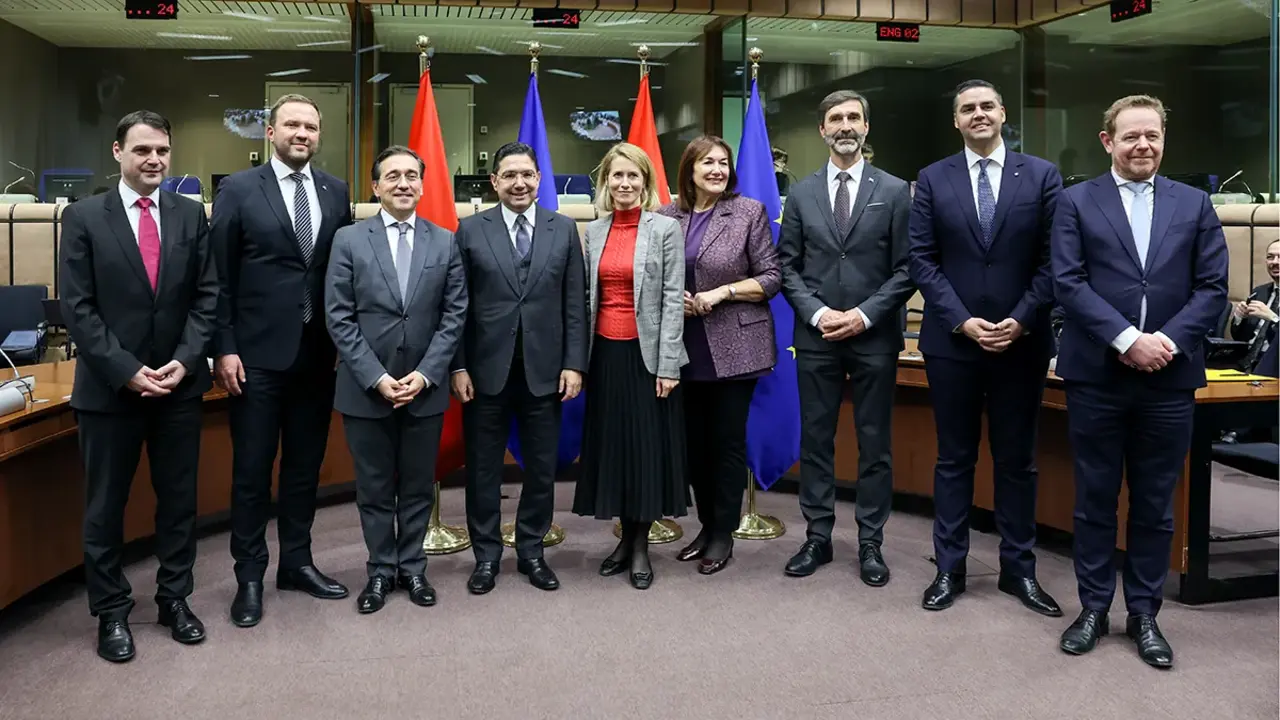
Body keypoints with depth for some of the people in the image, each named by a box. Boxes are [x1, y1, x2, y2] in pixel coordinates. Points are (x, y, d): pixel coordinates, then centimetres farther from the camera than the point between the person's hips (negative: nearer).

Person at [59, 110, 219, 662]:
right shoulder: (84, 217, -2)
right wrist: (125, 370, -14)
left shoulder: (191, 215, 4)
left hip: (180, 383, 2)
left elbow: (207, 296, 2)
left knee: (179, 498, 11)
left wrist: (185, 360, -10)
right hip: (109, 386, -2)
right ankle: (111, 612, 23)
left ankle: (175, 598, 27)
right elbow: (77, 307, -7)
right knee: (105, 506, 8)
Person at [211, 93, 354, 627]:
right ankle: (249, 576, 16)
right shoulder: (238, 189, -2)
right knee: (252, 469, 4)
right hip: (258, 352, -3)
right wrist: (224, 348, -9)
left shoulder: (335, 192, 8)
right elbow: (220, 276, -4)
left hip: (317, 352, 4)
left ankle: (297, 562, 26)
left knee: (306, 464, 12)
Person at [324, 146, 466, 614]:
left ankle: (413, 568, 26)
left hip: (425, 388, 1)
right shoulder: (349, 240, 0)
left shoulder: (445, 243, 4)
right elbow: (339, 318, -4)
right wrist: (376, 377, -12)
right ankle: (380, 571, 24)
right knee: (374, 488, 9)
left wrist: (425, 374, -10)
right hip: (365, 389, -1)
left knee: (418, 486, 11)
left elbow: (454, 316, 1)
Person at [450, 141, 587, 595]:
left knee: (542, 468, 10)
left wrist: (574, 363, -3)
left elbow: (575, 303, 3)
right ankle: (486, 555, 23)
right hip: (486, 370, -1)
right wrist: (458, 366, -5)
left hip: (545, 370, 1)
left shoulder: (564, 229, 5)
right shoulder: (471, 230, 2)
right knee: (483, 469, 8)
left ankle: (531, 552, 26)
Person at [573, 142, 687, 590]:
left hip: (646, 352, -4)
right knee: (611, 443, 9)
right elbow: (588, 296, 11)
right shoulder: (594, 231, 8)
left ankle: (641, 545, 17)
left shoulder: (665, 228, -4)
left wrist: (668, 364, -12)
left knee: (647, 443, 3)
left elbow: (673, 299, -8)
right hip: (605, 352, 4)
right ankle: (627, 537, 23)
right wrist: (580, 356, 6)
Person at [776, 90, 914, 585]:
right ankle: (818, 537, 18)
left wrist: (865, 314, -12)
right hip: (816, 337, 2)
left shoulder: (894, 191, 2)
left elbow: (906, 268, -2)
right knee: (815, 439, 7)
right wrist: (818, 313, -9)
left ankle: (870, 542, 16)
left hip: (874, 336, -1)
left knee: (875, 443, 5)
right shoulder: (802, 193, 7)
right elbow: (787, 266, 5)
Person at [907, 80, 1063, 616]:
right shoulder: (932, 180, 4)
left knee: (1017, 460, 10)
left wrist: (1021, 320, -12)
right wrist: (962, 320, -11)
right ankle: (949, 568, 18)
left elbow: (1052, 260, -1)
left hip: (1022, 341, 0)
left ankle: (1019, 569, 22)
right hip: (952, 340, 0)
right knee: (954, 458, 8)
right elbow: (922, 260, -1)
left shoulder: (1042, 175, 3)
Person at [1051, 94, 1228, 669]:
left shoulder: (1194, 204, 10)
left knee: (1155, 504, 9)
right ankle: (1094, 607, 21)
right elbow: (1068, 281, -7)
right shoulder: (1077, 202, 3)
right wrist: (1126, 339, -17)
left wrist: (1167, 341, -12)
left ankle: (1144, 613, 23)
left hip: (1170, 379, 2)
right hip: (1097, 375, -2)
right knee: (1095, 500, 7)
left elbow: (1212, 288, 4)